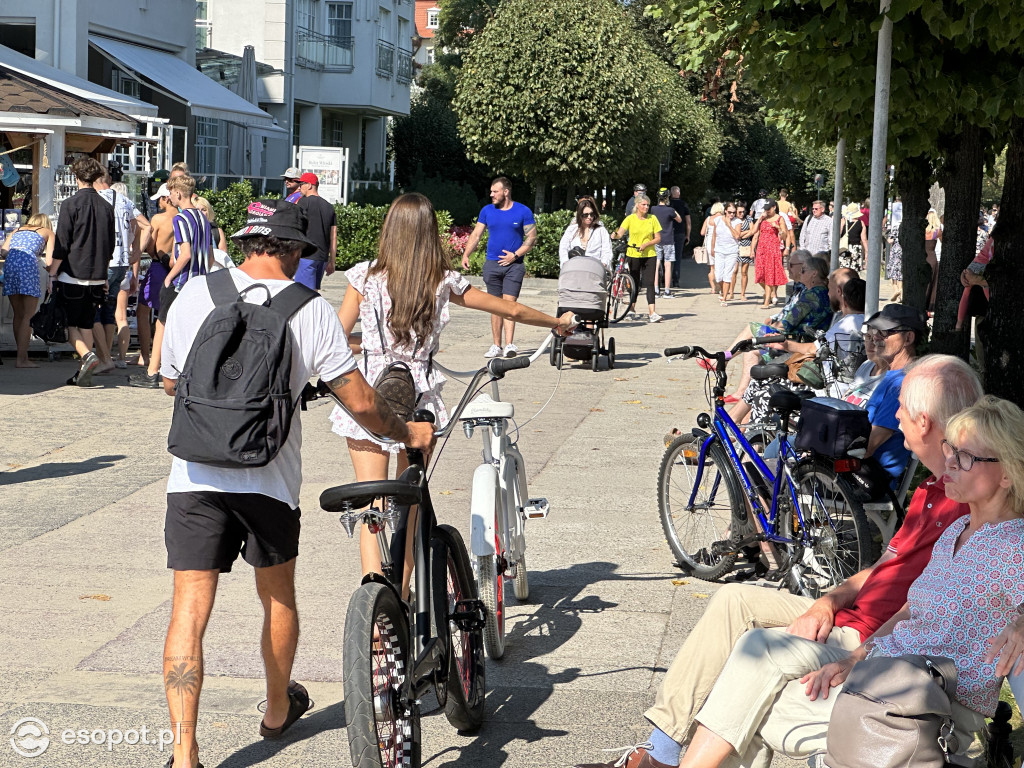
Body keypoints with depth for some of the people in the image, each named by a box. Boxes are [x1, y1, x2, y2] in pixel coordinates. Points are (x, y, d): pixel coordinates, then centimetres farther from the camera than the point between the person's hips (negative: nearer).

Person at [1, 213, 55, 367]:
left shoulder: (16, 231, 30)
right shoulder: (48, 233, 19)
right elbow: (49, 262, 8)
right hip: (28, 265, -5)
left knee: (18, 315, 12)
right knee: (29, 315, -2)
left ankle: (23, 356, 12)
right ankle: (21, 359, -10)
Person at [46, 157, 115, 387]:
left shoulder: (71, 204, -9)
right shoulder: (106, 207, 6)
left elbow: (61, 245, -10)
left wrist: (52, 273, -2)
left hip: (72, 275, -5)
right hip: (96, 277, 5)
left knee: (70, 324, 3)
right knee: (87, 325, 11)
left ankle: (87, 356, -20)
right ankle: (84, 374, 9)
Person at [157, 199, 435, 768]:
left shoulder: (194, 294, 2)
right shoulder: (311, 310, -4)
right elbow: (360, 403, -5)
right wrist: (408, 432, 13)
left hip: (195, 477, 1)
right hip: (269, 480, 0)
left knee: (190, 611, 0)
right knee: (278, 596, 22)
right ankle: (279, 710, 42)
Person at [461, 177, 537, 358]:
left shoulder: (523, 212, 0)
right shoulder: (487, 211, 9)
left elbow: (532, 238, 0)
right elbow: (476, 235, 9)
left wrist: (515, 255, -11)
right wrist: (466, 255, -6)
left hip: (513, 264, -3)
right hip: (492, 264, 3)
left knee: (509, 302, -14)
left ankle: (509, 345, -20)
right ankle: (497, 346, 11)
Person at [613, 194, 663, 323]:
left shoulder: (652, 219, 4)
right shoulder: (630, 219, 0)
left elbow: (658, 238, 3)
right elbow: (620, 233, -9)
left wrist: (646, 244, -13)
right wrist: (614, 235, -32)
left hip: (649, 255, 0)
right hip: (633, 255, 0)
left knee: (649, 283, -9)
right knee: (635, 283, 8)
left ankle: (652, 313, -16)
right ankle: (632, 310, 24)